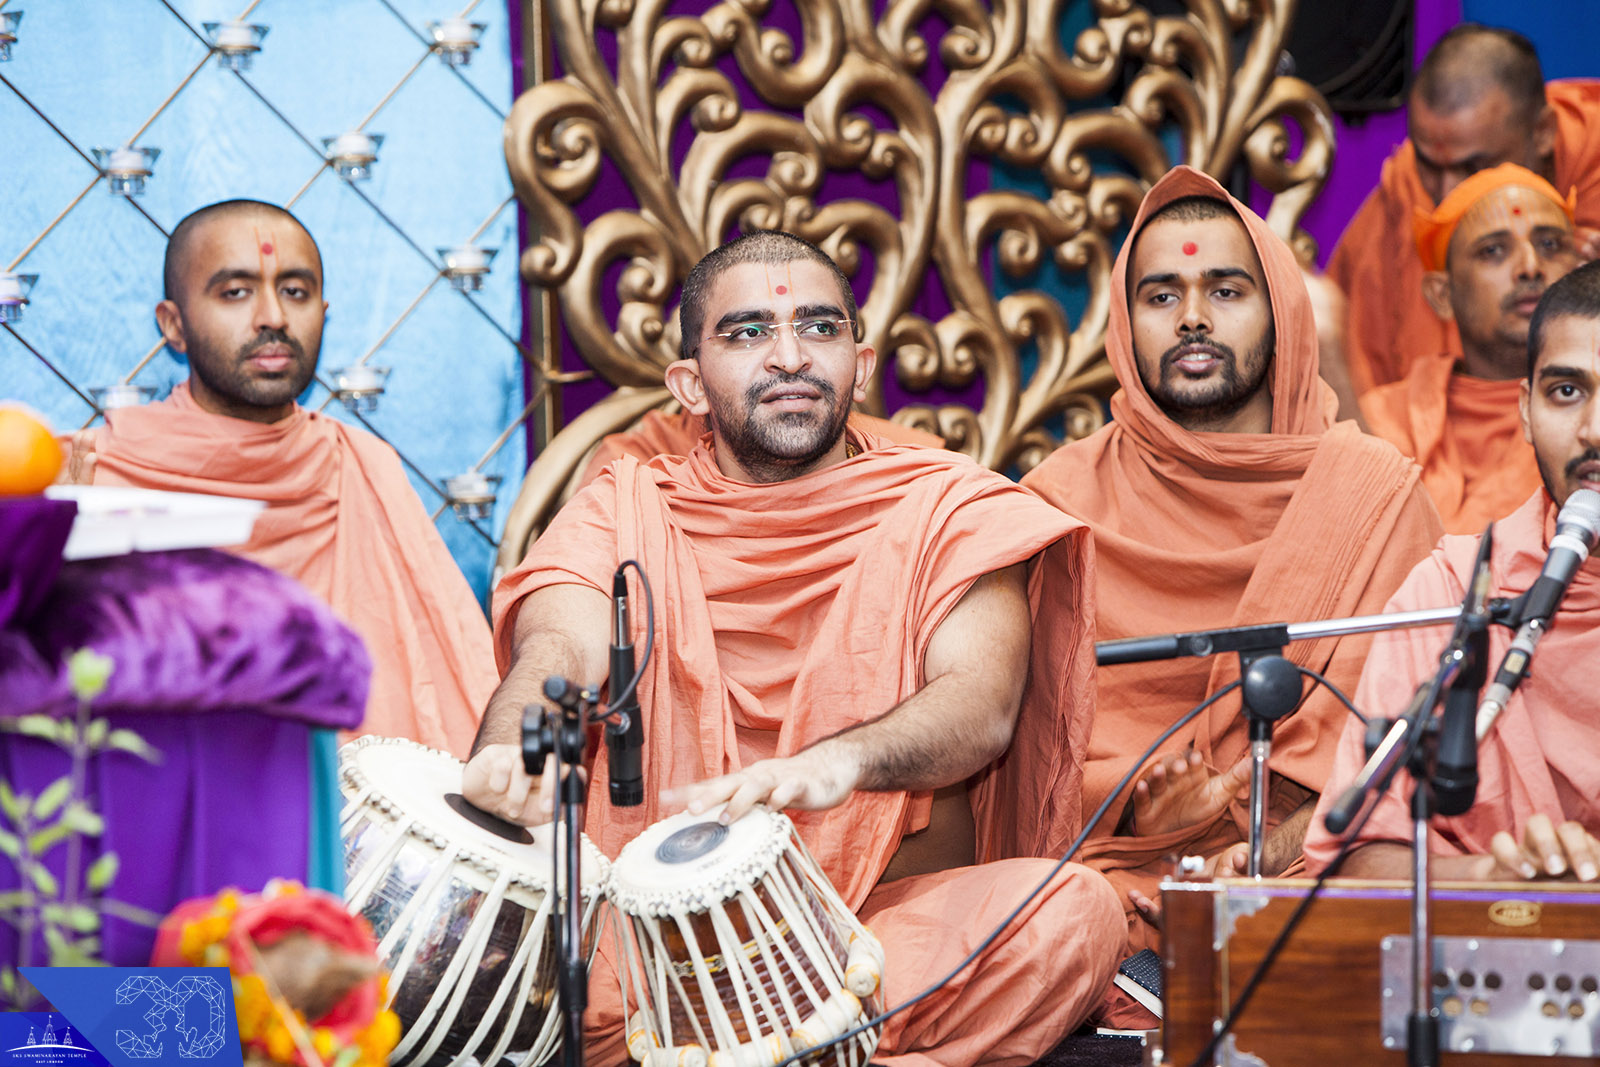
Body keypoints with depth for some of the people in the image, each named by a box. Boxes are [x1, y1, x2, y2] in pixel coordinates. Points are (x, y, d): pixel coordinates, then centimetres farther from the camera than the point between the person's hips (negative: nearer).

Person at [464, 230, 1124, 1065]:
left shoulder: (949, 508, 12)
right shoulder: (623, 513, 16)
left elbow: (983, 702, -6)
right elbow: (562, 650, -6)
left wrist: (842, 761, -30)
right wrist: (510, 754, -32)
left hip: (902, 913, 0)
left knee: (1076, 908, -31)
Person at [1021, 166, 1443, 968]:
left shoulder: (1376, 494, 8)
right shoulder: (1061, 499, 9)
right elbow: (1023, 729, 5)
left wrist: (1295, 834, -16)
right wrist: (1131, 802, -15)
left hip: (1318, 871, 0)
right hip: (1120, 864, 0)